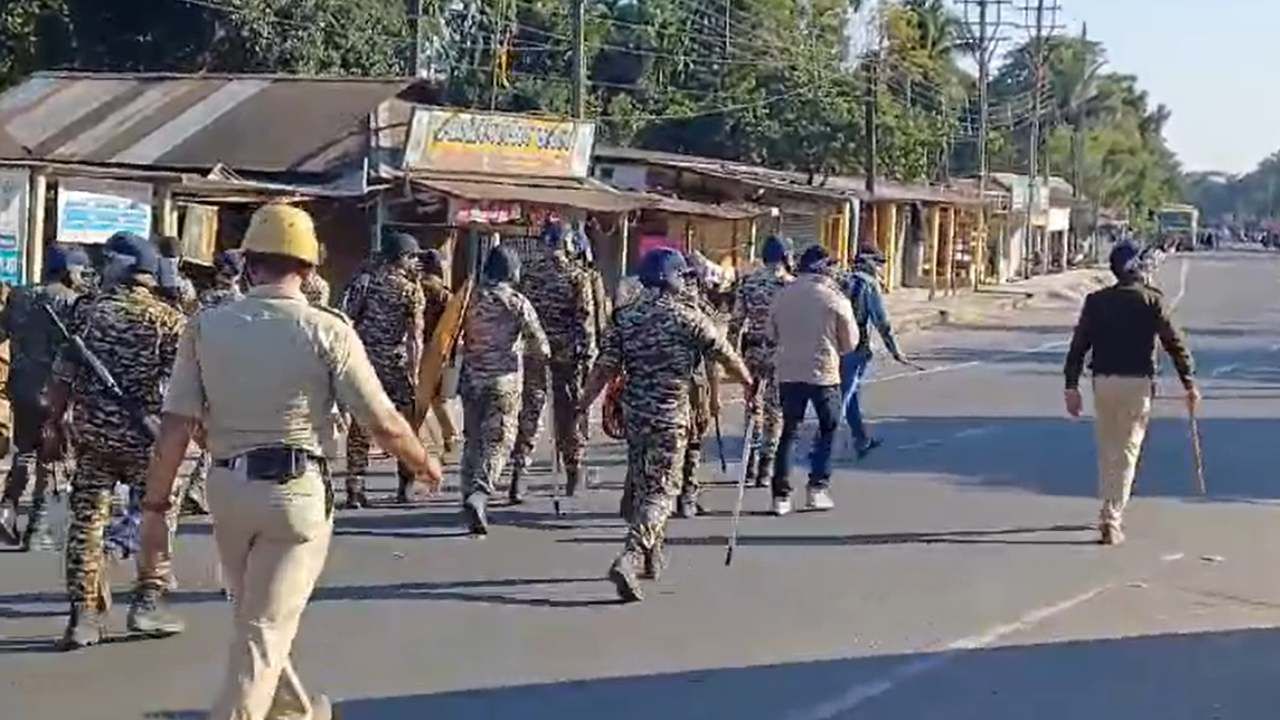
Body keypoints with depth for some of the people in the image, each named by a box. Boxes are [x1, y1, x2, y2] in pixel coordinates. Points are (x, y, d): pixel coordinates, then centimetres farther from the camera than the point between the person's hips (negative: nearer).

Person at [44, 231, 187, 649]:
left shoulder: (88, 312, 1)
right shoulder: (168, 319, -5)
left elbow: (64, 374, 1)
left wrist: (54, 420, 12)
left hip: (92, 433, 2)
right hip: (145, 436, -2)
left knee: (86, 519, 7)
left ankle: (84, 614, 7)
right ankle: (148, 601, 13)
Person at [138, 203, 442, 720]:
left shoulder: (207, 326, -1)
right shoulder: (327, 330, -8)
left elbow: (175, 428, -5)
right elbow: (384, 424, -6)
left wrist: (155, 507, 1)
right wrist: (423, 463, 12)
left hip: (228, 487, 4)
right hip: (297, 491, -4)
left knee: (255, 615, 24)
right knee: (264, 629, 2)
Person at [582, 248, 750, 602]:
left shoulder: (625, 317, 3)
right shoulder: (688, 318, -8)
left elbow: (604, 367, 0)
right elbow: (725, 355, -1)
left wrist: (582, 406, 7)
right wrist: (749, 382, 15)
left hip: (635, 413, 5)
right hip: (671, 416, -5)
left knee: (640, 485, 19)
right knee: (661, 491, -3)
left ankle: (651, 557, 32)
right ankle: (629, 559, -19)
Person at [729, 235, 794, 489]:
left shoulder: (747, 283, 4)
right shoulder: (791, 285, -9)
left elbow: (736, 320, 4)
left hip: (753, 351, 4)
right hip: (780, 352, -4)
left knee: (753, 406, 15)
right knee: (775, 410, 3)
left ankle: (751, 462, 15)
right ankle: (765, 468, 4)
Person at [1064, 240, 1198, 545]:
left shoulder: (1096, 300, 5)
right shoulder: (1152, 300, -2)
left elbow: (1079, 343, 1)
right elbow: (1175, 343, -4)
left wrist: (1072, 386, 3)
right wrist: (1190, 384, 2)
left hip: (1103, 382, 3)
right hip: (1137, 383, -3)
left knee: (1106, 451, 15)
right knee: (1127, 452, 0)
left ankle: (1110, 514, 21)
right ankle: (1112, 519, -9)